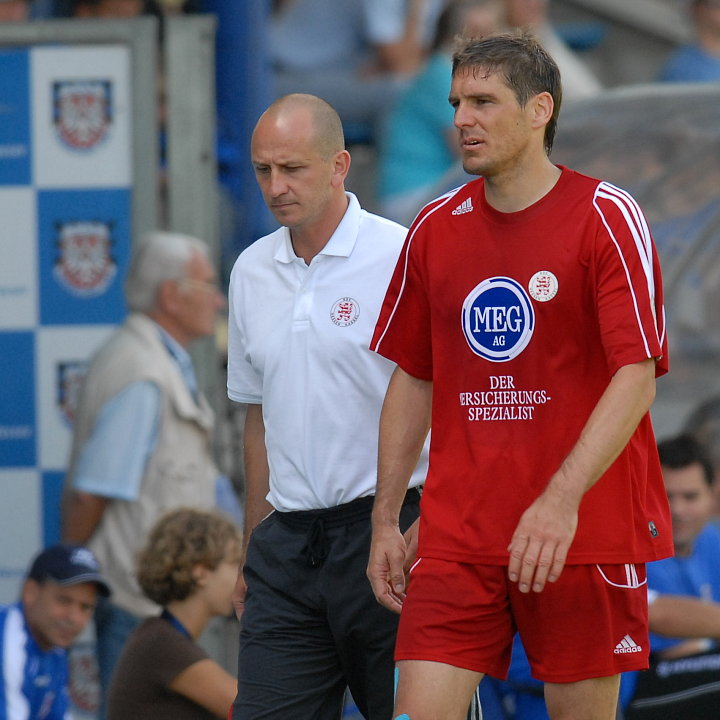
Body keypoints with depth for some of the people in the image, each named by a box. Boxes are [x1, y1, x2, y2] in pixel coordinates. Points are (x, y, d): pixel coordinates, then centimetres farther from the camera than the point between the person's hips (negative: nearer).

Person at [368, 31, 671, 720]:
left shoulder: (606, 218, -6)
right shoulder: (434, 230, 9)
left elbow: (637, 377, -14)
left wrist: (562, 498, -25)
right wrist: (385, 520, 11)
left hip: (585, 534, -3)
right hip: (456, 532, 4)